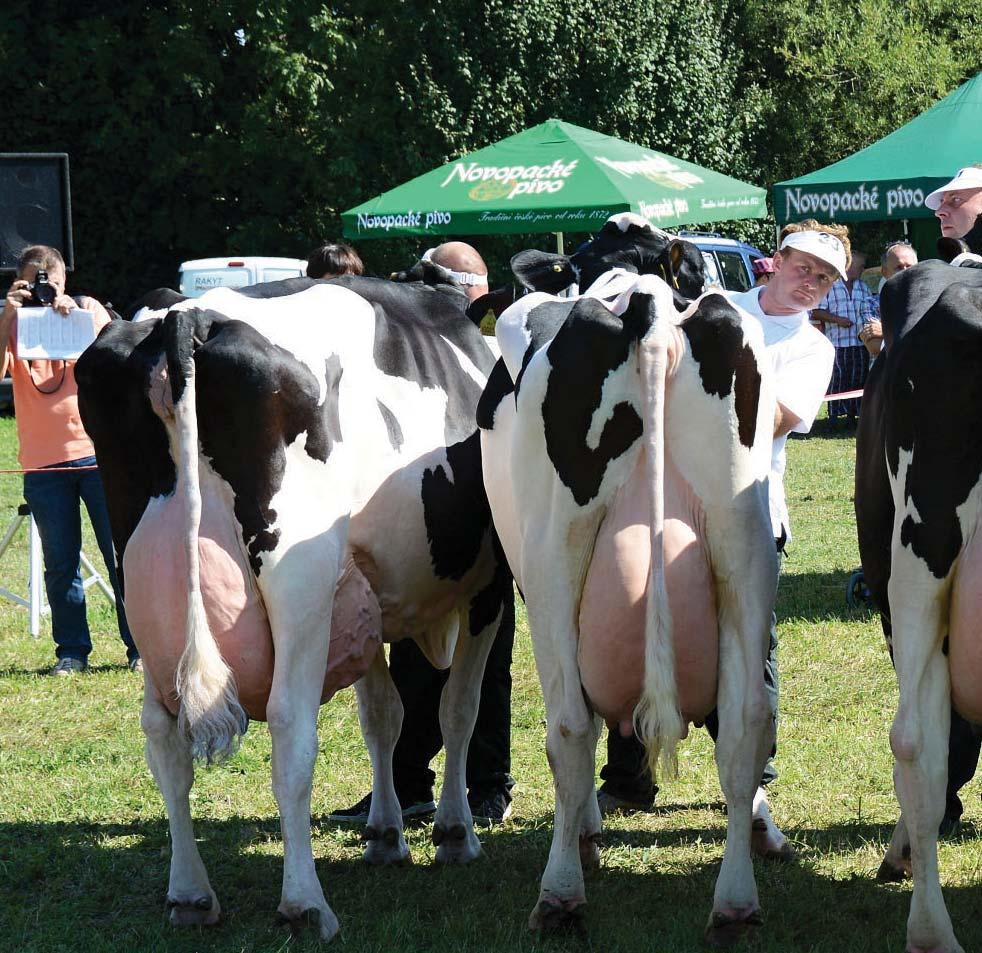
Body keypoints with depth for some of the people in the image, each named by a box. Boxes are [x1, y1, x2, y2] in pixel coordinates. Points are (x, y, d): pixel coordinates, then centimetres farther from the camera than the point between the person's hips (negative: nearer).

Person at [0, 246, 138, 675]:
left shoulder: (87, 309, 6)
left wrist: (72, 316, -18)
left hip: (97, 451, -1)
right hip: (43, 462, 1)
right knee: (60, 565, 3)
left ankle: (141, 647, 5)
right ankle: (71, 651, 11)